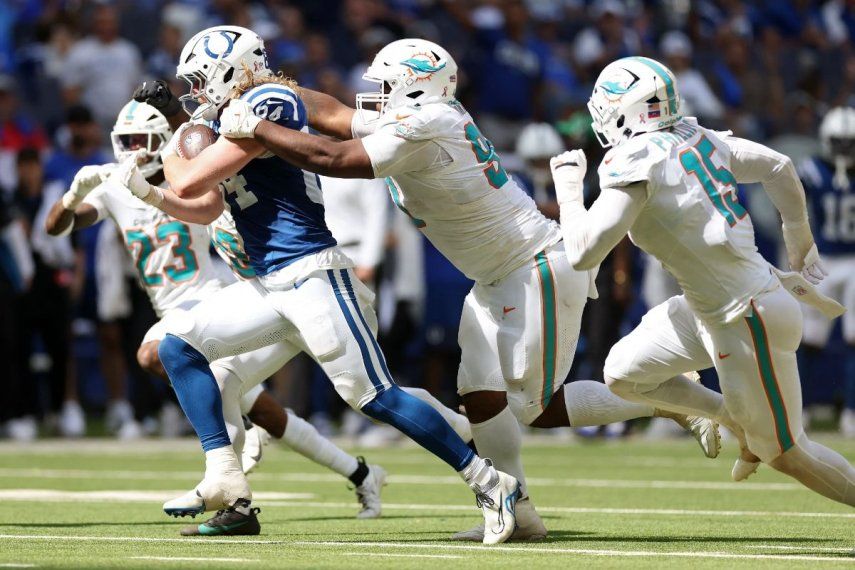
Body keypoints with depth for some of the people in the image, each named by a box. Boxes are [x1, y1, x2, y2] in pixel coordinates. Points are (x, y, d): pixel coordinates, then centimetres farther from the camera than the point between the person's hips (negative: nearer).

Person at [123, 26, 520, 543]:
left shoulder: (268, 104, -12)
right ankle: (229, 487, -2)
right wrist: (150, 193, 17)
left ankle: (492, 486, -5)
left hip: (313, 277, -10)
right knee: (180, 347, 4)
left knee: (374, 396, -12)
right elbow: (207, 206, 29)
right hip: (271, 286, 10)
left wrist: (172, 157, 6)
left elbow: (190, 182, -14)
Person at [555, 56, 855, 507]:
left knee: (784, 454, 6)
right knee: (624, 373, 13)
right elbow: (778, 168, 12)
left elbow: (583, 252, -25)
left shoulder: (635, 163, -22)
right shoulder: (694, 138, 2)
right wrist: (801, 247, 24)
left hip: (747, 320, -9)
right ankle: (741, 421, 20)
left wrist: (568, 185, -8)